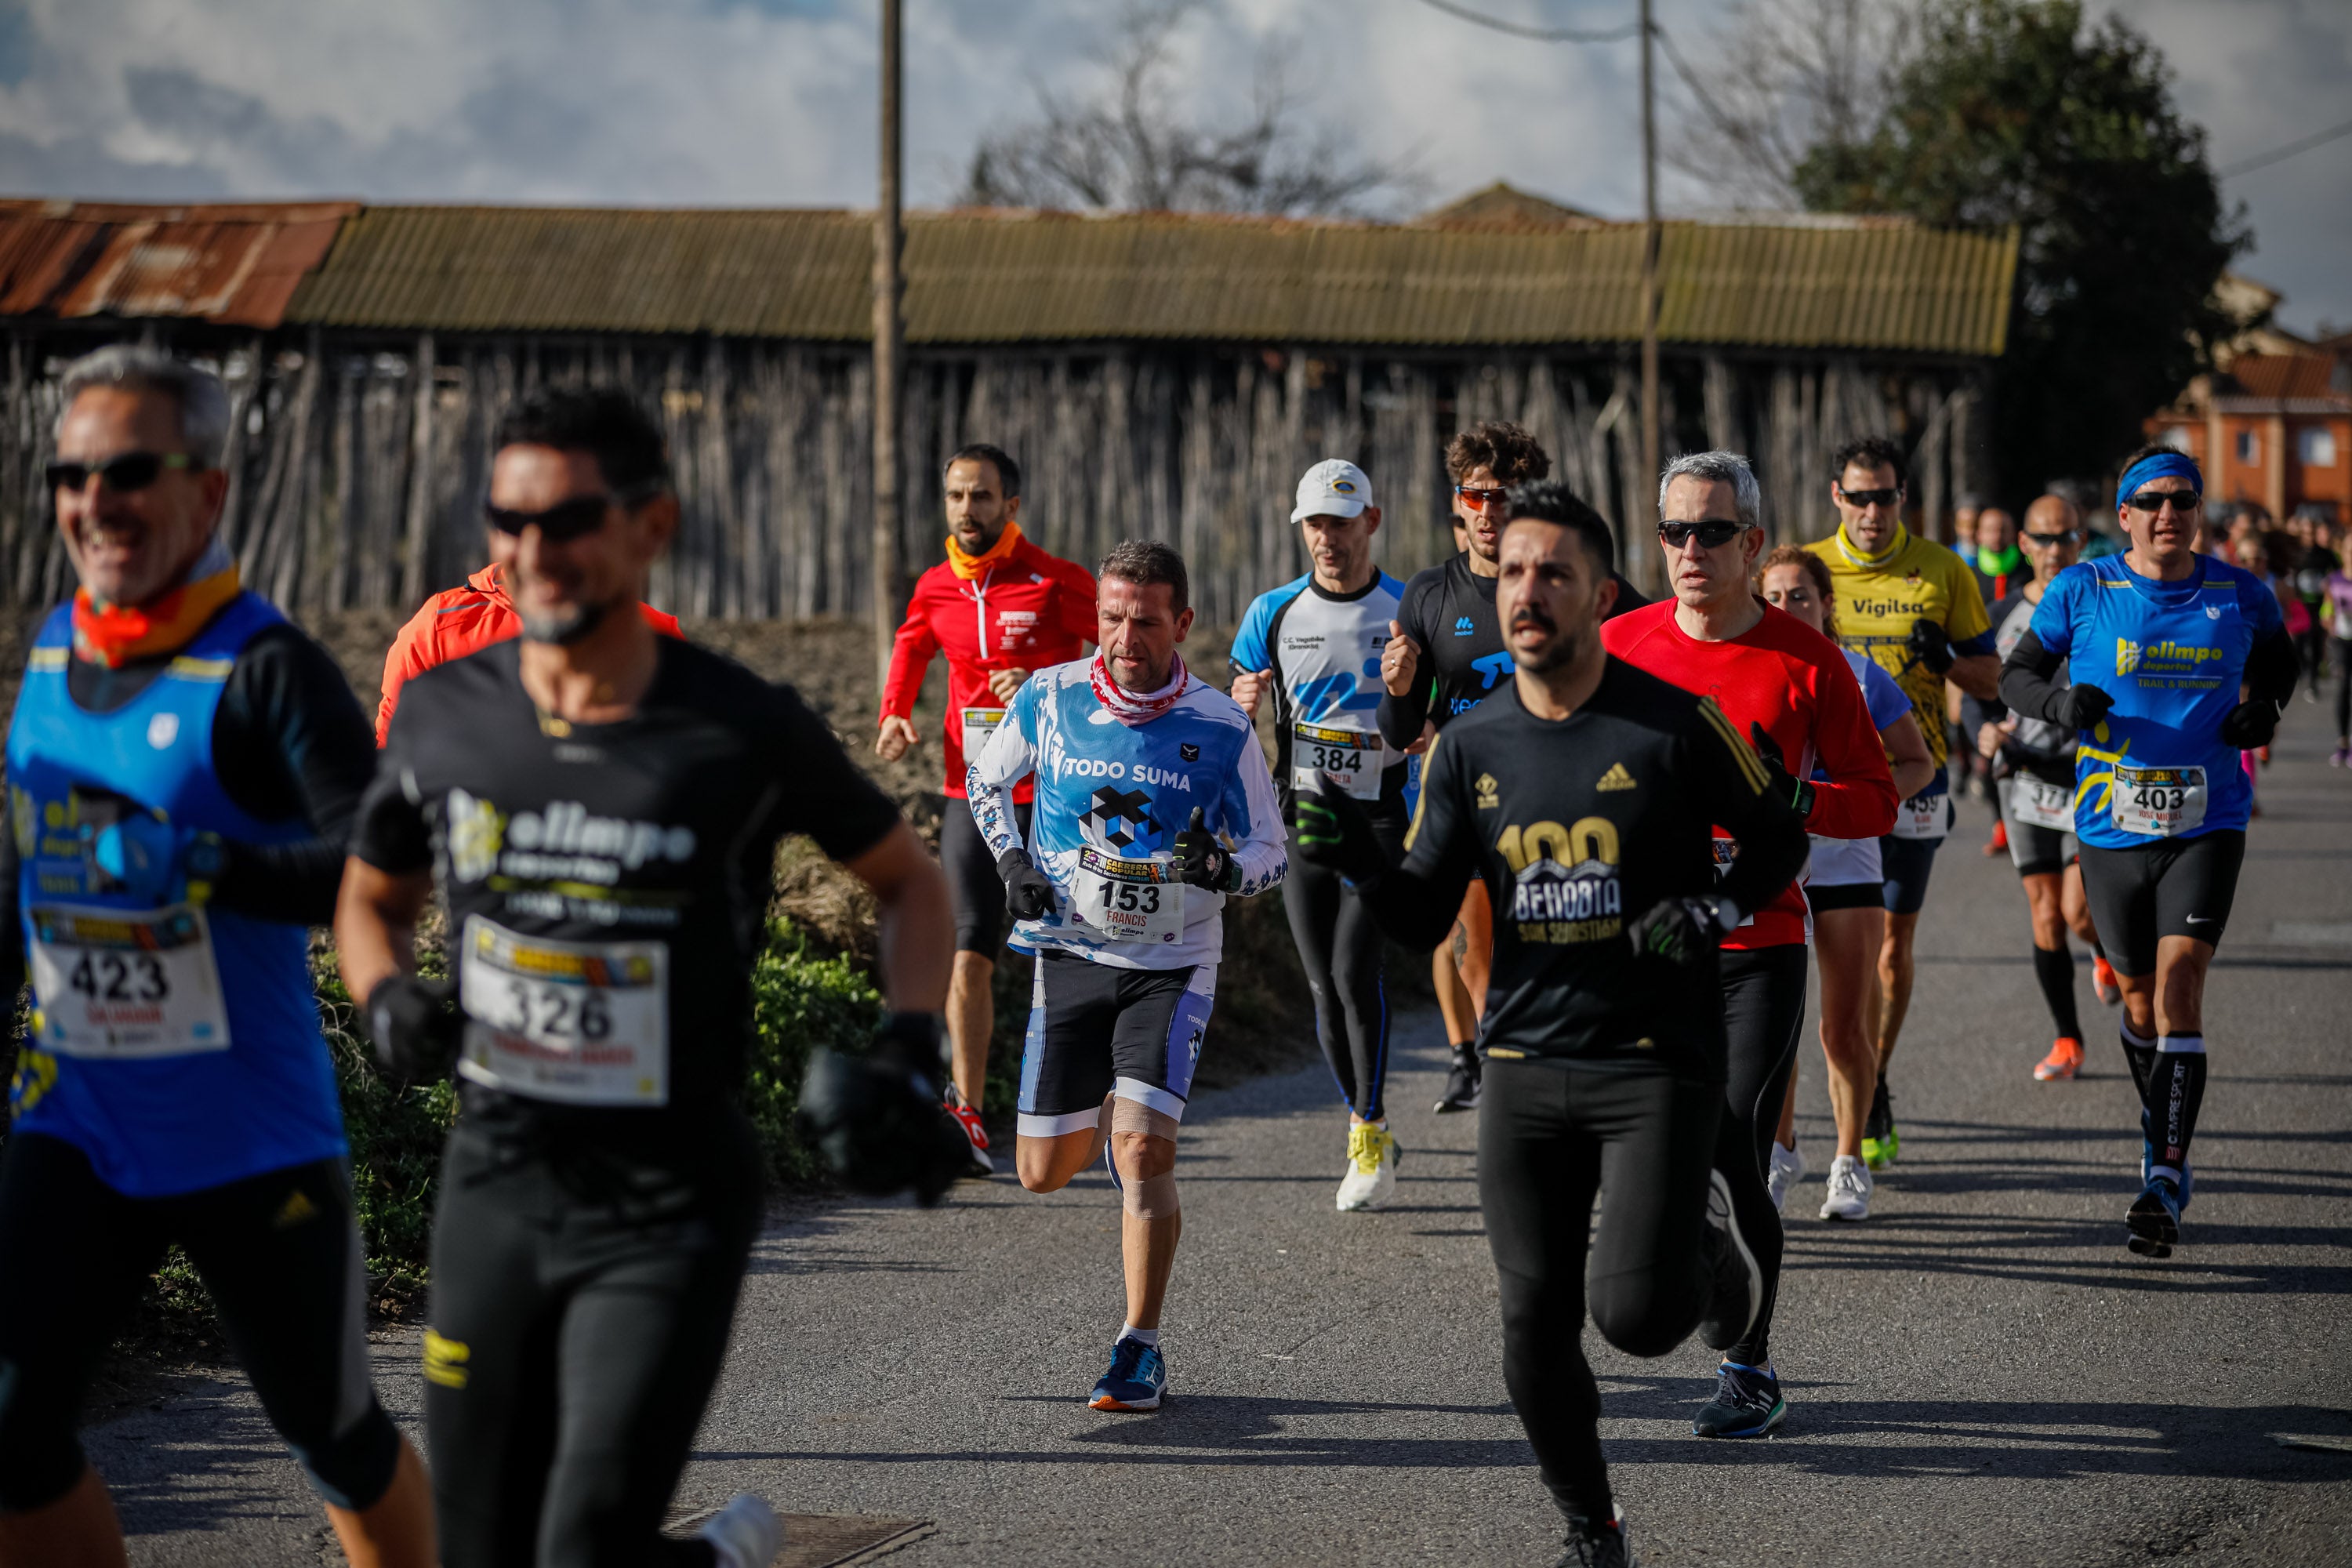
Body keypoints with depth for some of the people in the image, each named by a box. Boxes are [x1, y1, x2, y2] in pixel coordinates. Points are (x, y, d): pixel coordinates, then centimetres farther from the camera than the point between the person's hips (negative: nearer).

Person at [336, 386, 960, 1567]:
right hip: (496, 1189, 4)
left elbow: (908, 882, 7)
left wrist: (908, 1058, -8)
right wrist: (389, 1002, -5)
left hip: (670, 1209, -4)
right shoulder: (444, 716, -1)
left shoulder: (744, 733, -10)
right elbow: (369, 902, 16)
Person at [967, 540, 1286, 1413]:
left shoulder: (1220, 731, -9)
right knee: (1044, 1173, 6)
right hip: (1070, 956, 2)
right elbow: (984, 781, 14)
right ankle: (1101, 1111, 44)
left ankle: (1140, 1352, -6)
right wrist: (1011, 862, -3)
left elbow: (1273, 851, 0)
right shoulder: (1049, 700, -5)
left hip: (1172, 967, -2)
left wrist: (1224, 868, -23)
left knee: (1144, 1151, -18)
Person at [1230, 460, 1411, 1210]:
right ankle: (1366, 1127, 22)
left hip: (1381, 817, -3)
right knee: (1324, 987, 6)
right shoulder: (1275, 612, 5)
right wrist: (1240, 702, -13)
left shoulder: (1408, 612, -1)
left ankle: (1370, 1134, -6)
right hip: (1301, 817, 3)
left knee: (1355, 970, -16)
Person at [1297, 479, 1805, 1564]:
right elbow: (1424, 921, 7)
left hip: (1658, 1063, -3)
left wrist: (1712, 912, -11)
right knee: (1535, 1324, 1)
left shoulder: (1674, 724, -7)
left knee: (1636, 1314, -14)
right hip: (1526, 1067, 4)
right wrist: (1362, 864, -13)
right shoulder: (1468, 749, 4)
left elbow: (1779, 838, 6)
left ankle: (1707, 1239, 21)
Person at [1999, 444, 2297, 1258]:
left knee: (2179, 985, -16)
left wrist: (2264, 710, 0)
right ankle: (2164, 1139, 38)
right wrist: (2061, 701, -15)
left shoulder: (2241, 596, 1)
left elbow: (2278, 663, 21)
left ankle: (2164, 1183, -18)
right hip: (2112, 826, 1)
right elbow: (2014, 673, 6)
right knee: (2140, 998, 13)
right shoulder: (2082, 592, -2)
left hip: (2207, 826, -1)